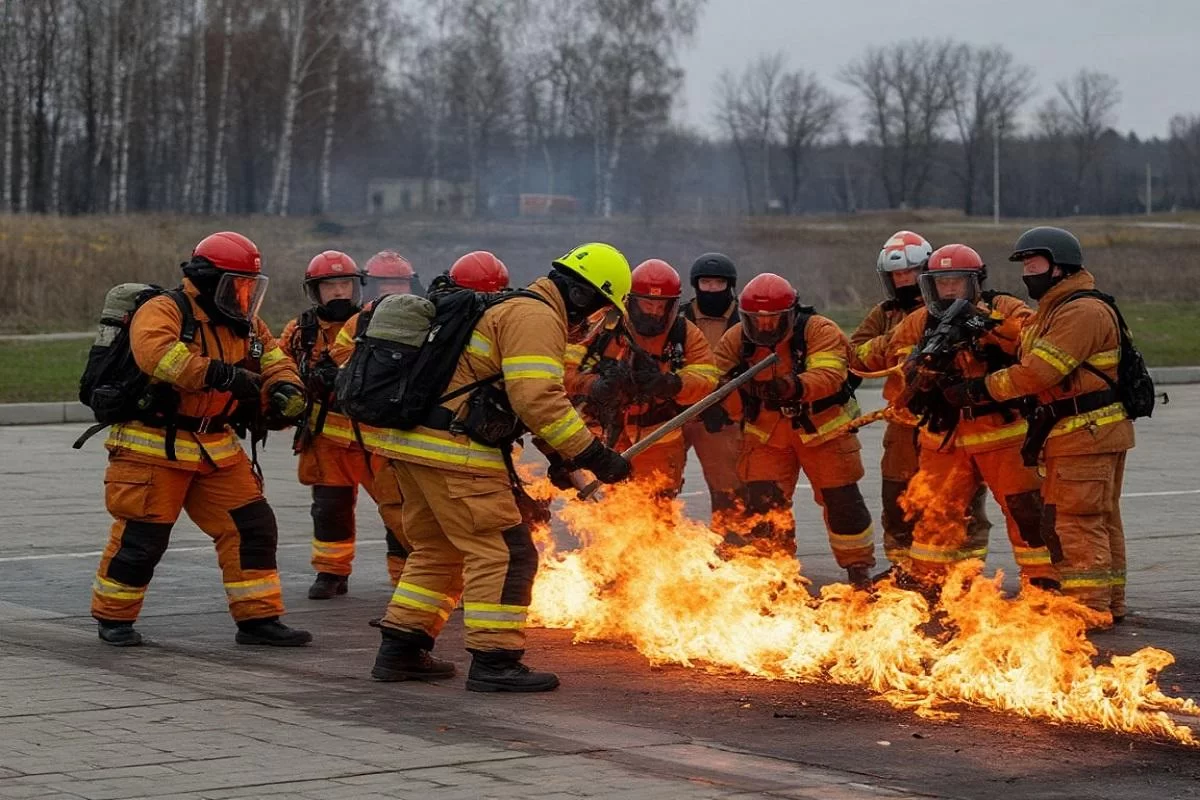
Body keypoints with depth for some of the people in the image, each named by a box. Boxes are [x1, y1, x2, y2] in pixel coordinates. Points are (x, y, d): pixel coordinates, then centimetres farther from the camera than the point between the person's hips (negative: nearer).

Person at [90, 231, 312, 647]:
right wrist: (221, 374, -40)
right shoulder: (162, 313, -15)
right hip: (154, 446, -7)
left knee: (253, 527, 1)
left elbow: (275, 360, 11)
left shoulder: (246, 325, 10)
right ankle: (113, 618, 16)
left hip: (217, 449, 7)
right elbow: (157, 352, -34)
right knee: (141, 537, -3)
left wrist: (285, 390, -14)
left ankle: (257, 618, 8)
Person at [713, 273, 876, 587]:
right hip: (766, 434, 2)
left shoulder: (819, 331, -18)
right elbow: (730, 405, -3)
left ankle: (859, 569, 18)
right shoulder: (734, 341, -7)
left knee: (841, 500, 1)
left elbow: (829, 375, -35)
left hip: (823, 430, -2)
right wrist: (737, 388, -28)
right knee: (762, 502, -4)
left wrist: (795, 386, -53)